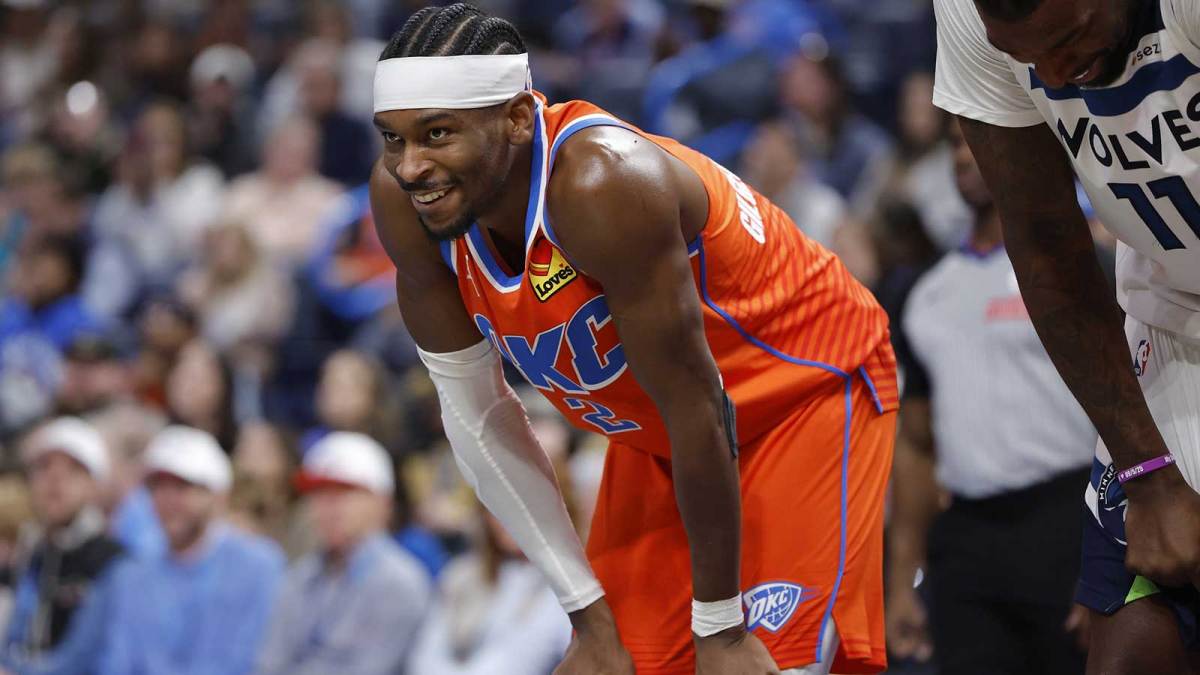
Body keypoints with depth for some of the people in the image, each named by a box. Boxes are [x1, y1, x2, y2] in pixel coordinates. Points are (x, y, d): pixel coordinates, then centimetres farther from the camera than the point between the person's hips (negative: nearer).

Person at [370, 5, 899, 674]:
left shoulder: (602, 184, -36)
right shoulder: (403, 200, -16)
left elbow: (695, 408, -28)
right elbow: (475, 411, -5)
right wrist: (592, 618, -4)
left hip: (810, 388, -6)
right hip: (656, 438, 6)